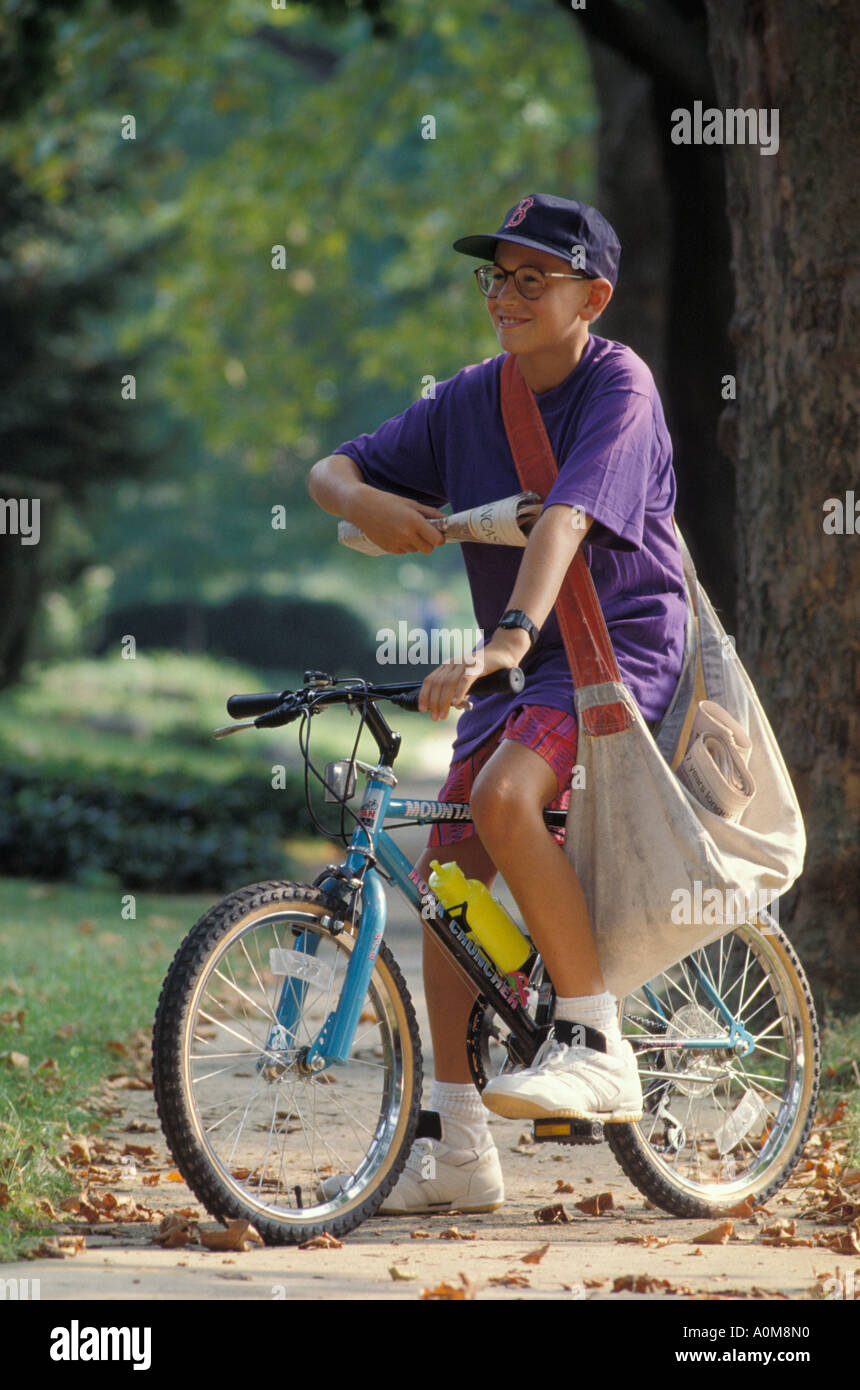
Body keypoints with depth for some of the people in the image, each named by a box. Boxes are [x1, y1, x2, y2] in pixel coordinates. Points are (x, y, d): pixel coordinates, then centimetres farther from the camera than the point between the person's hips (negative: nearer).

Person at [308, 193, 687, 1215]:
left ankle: (597, 1048, -22)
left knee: (504, 795, -32)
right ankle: (459, 1147, 8)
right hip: (521, 665, 7)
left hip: (621, 645, -7)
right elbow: (330, 470, 8)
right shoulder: (471, 399, 6)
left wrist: (508, 637, -44)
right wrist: (363, 500, -17)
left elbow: (566, 519, -30)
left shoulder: (617, 387, -14)